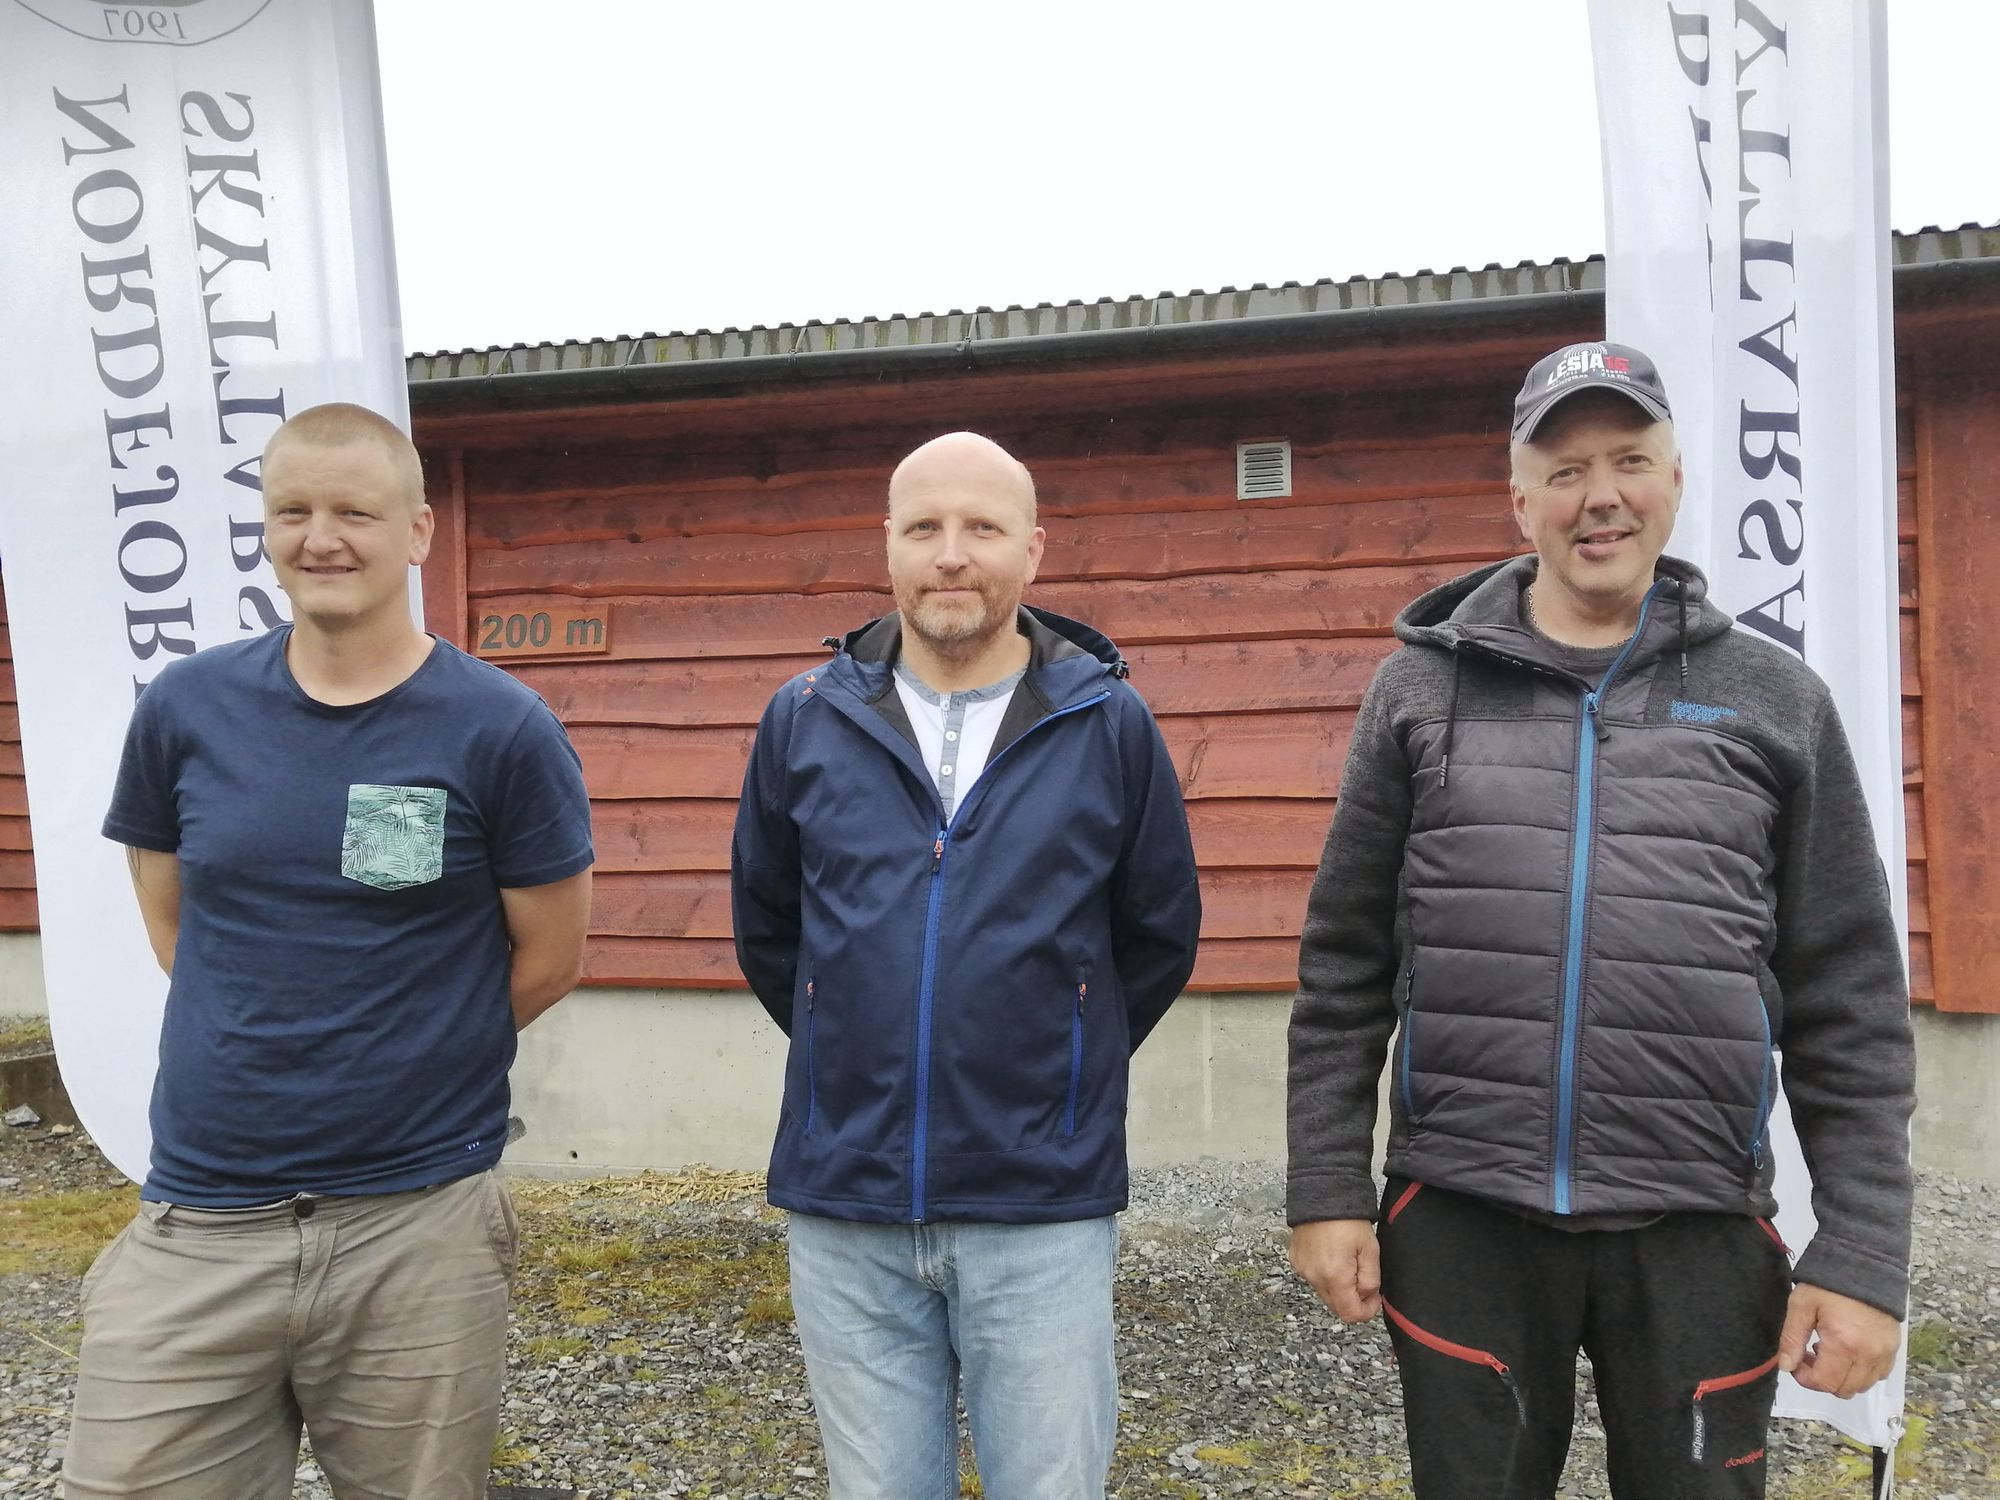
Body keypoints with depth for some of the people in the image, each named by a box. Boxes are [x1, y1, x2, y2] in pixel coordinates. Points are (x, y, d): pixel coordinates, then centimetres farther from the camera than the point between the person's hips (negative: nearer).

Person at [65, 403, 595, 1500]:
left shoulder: (501, 730, -7)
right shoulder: (185, 709, 3)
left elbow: (548, 962, 1)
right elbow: (170, 922, 16)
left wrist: (403, 1063, 6)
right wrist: (266, 1052, 8)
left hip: (418, 1230, -2)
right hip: (194, 1227, 3)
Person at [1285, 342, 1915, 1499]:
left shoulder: (1777, 702, 4)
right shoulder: (1424, 686, 4)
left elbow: (1850, 1006, 3)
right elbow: (1346, 968, 4)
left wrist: (1865, 1252, -2)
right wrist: (1327, 1191, 0)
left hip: (1698, 1231, 0)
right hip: (1462, 1219, 0)